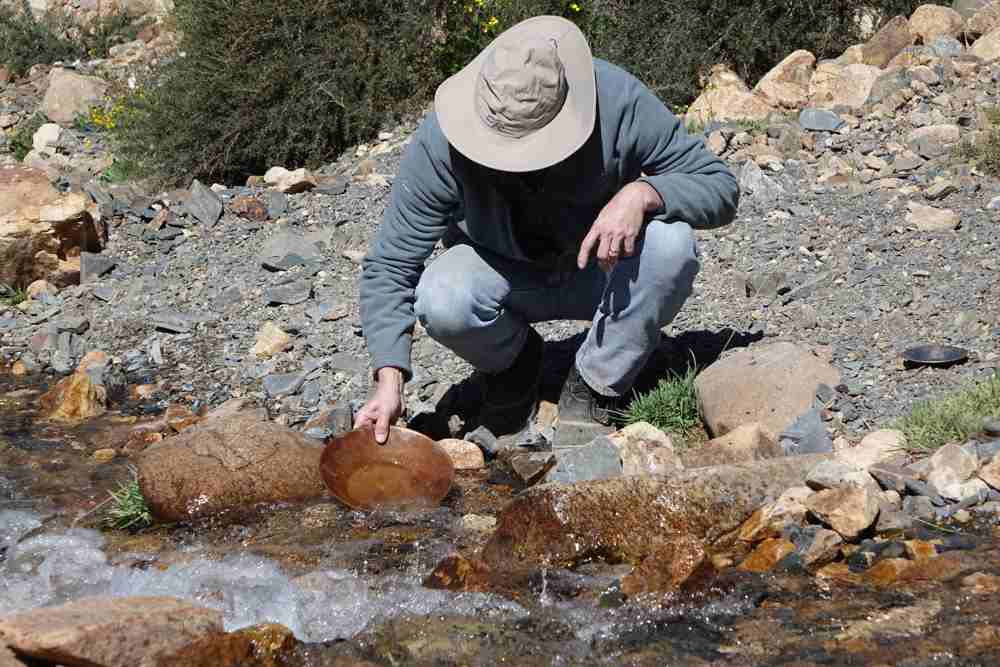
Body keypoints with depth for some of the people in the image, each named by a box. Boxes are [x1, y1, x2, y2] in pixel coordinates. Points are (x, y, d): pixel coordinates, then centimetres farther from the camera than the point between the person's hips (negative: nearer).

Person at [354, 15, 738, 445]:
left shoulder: (619, 102, -27)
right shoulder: (441, 140, -27)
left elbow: (720, 187, -18)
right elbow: (389, 268, -22)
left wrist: (643, 193, -39)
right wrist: (389, 382, -34)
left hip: (599, 270, 0)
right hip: (501, 274, 0)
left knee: (671, 243, -32)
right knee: (441, 301, -33)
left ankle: (594, 387, -10)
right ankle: (514, 359, 3)